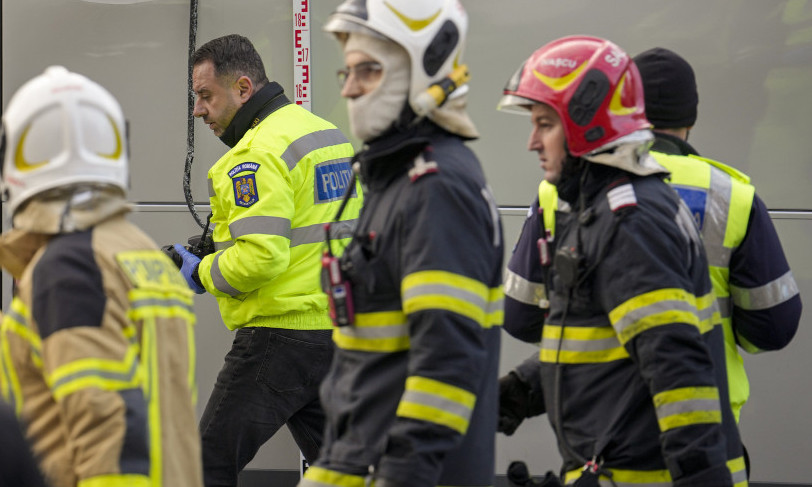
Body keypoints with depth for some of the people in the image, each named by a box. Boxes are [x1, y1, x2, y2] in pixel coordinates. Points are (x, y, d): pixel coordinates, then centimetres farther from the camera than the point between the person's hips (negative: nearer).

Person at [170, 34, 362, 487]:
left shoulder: (262, 153, -16)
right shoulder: (328, 132, 14)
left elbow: (260, 258, -25)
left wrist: (201, 273, -7)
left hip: (283, 333, -9)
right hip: (339, 329, 9)